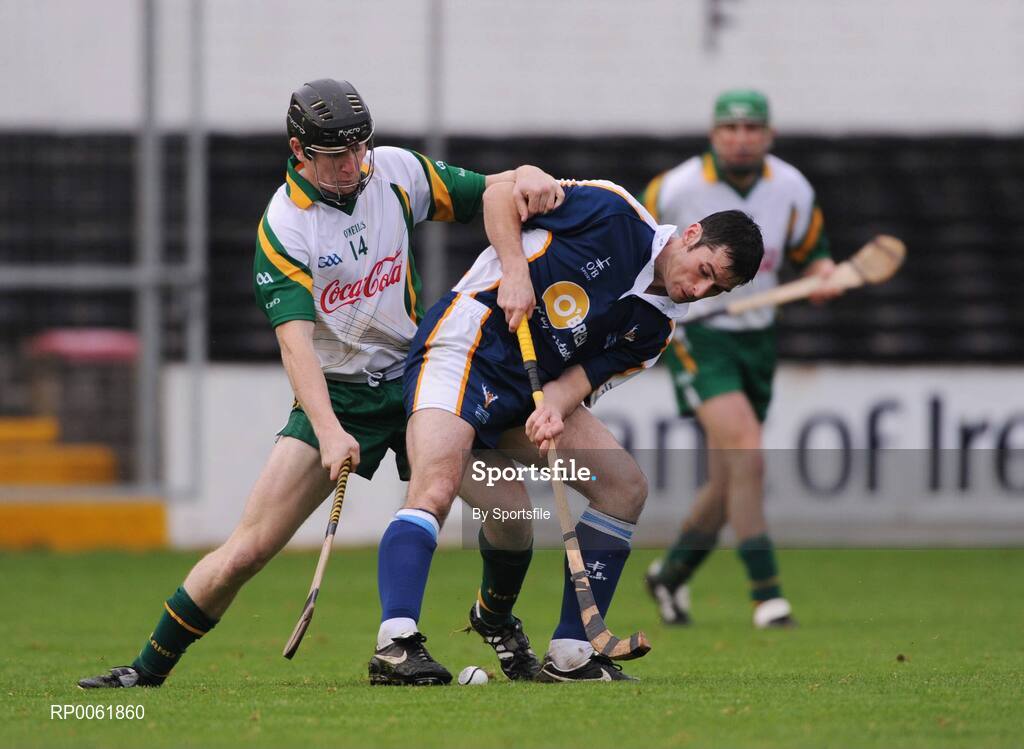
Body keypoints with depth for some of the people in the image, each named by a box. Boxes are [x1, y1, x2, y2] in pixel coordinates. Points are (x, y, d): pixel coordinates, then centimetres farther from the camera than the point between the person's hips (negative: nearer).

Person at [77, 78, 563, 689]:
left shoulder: (396, 170, -3)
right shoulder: (283, 227, -16)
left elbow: (489, 192, 7)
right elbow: (295, 338, -25)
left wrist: (528, 180, -18)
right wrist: (328, 430, -38)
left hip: (415, 374, 4)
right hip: (334, 394, -3)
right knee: (250, 547, -12)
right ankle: (150, 667, 2)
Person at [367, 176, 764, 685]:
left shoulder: (657, 326, 6)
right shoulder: (614, 214, -12)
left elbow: (584, 376, -1)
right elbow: (500, 193, -7)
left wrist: (554, 408, -24)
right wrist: (514, 270, -21)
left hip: (536, 389, 8)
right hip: (467, 344, -8)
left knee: (625, 487, 0)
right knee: (435, 490, -28)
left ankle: (569, 654, 1)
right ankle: (395, 641, -37)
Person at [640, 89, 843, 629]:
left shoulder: (793, 190, -3)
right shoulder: (676, 189, -14)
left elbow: (812, 255, 11)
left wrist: (823, 278, -10)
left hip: (755, 337, 5)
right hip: (694, 335, -5)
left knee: (728, 483, 8)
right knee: (746, 449, -23)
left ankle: (671, 573, 34)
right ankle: (765, 593, -19)